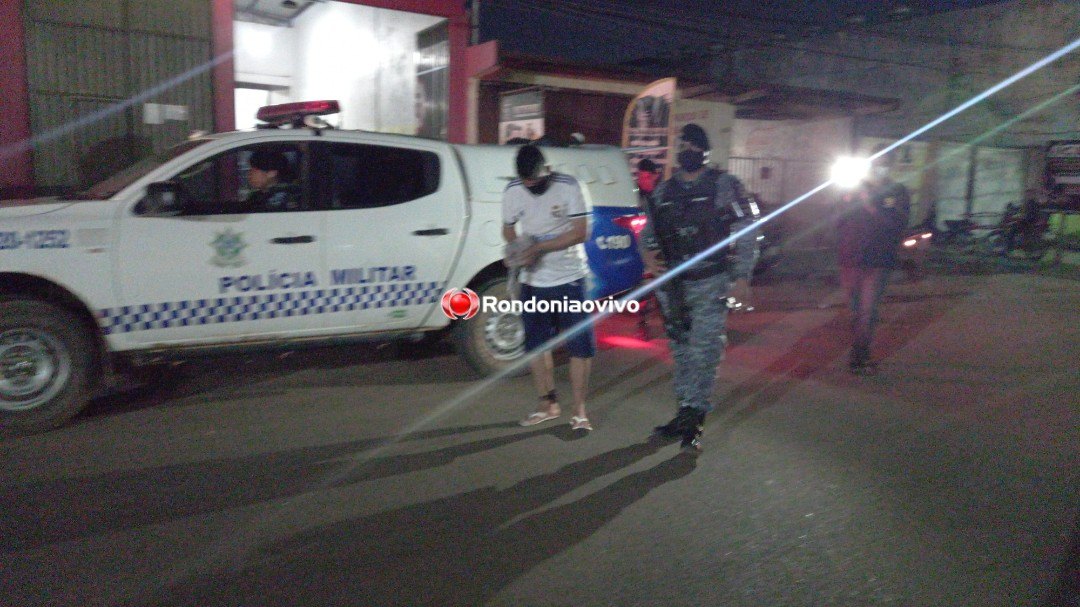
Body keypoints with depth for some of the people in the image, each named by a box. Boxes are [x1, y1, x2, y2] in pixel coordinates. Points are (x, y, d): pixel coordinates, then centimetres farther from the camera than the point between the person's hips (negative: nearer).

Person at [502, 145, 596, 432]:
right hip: (533, 281, 4)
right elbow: (508, 229, 7)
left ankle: (579, 410, 11)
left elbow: (580, 232, -16)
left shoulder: (568, 186, -14)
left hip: (569, 280, -3)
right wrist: (516, 251, -16)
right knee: (536, 344, 11)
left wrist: (538, 248, -24)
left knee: (580, 345, -1)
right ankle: (548, 403, 28)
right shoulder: (513, 191, -5)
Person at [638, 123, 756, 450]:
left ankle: (693, 418, -1)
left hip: (709, 285, -5)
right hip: (673, 285, 5)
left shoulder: (724, 185, -1)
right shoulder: (664, 191, 11)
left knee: (703, 352, -7)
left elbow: (746, 232, -3)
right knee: (681, 351, 12)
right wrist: (648, 256, -4)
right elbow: (647, 233, 17)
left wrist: (740, 274, -9)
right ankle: (686, 415, 23)